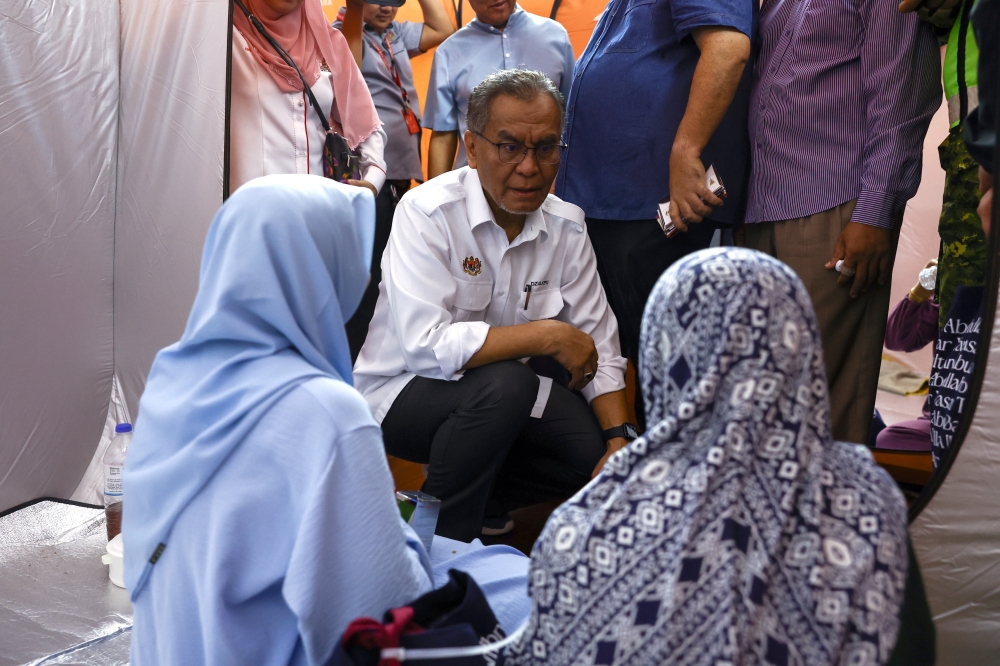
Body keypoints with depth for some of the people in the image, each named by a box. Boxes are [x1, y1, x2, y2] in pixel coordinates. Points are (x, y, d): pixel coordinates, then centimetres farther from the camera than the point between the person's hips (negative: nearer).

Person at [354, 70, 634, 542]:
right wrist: (548, 336, -28)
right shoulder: (427, 213, -21)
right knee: (501, 384, -34)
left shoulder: (566, 227, -4)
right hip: (401, 393, -6)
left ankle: (481, 498, 10)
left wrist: (620, 442, -16)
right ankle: (445, 537, -12)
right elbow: (425, 346, -33)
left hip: (496, 398, 6)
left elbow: (598, 347, -2)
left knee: (598, 445, -14)